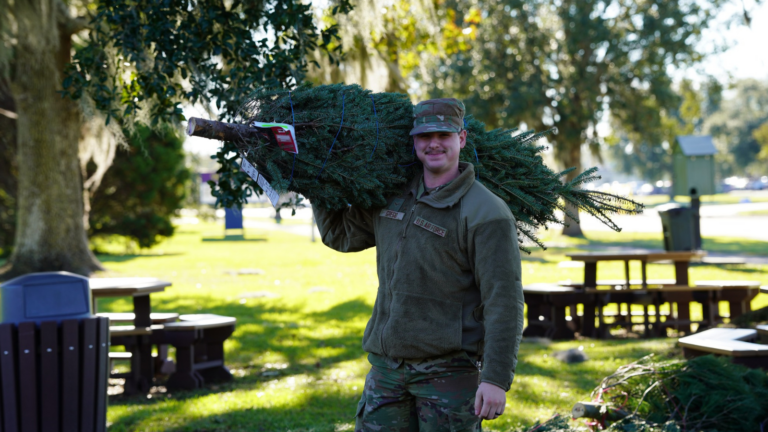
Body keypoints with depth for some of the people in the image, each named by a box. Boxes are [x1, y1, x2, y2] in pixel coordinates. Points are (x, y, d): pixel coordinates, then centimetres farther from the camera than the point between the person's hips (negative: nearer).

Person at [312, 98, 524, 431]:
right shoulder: (391, 197, 9)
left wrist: (496, 378, -19)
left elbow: (504, 302, -15)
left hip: (448, 371, -6)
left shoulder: (486, 213, -12)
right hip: (386, 365, 6)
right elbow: (339, 234, 25)